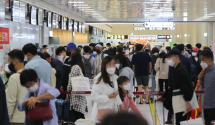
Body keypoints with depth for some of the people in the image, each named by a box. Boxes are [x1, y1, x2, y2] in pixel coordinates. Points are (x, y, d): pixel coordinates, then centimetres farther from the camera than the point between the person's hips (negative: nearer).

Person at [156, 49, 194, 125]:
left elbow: (187, 87, -21)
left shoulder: (181, 70, -14)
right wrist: (163, 96, 28)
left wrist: (187, 101, -24)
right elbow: (173, 87, 26)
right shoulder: (177, 69, 17)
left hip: (182, 101, -10)